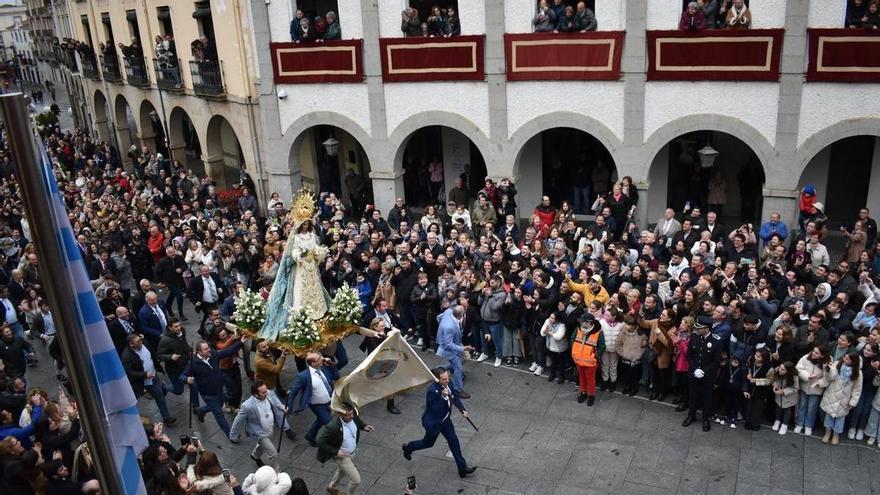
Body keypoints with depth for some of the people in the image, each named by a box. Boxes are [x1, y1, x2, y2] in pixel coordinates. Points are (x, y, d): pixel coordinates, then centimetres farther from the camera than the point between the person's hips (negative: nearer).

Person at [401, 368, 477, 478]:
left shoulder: (449, 385, -12)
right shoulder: (432, 390, -34)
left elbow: (456, 397, 1)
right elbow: (435, 409, -32)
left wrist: (463, 410, -12)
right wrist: (443, 397, -43)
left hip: (445, 419, 6)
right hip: (433, 422, -6)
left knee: (454, 441, 9)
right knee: (429, 443, 16)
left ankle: (462, 467, 21)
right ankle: (408, 447, 45)